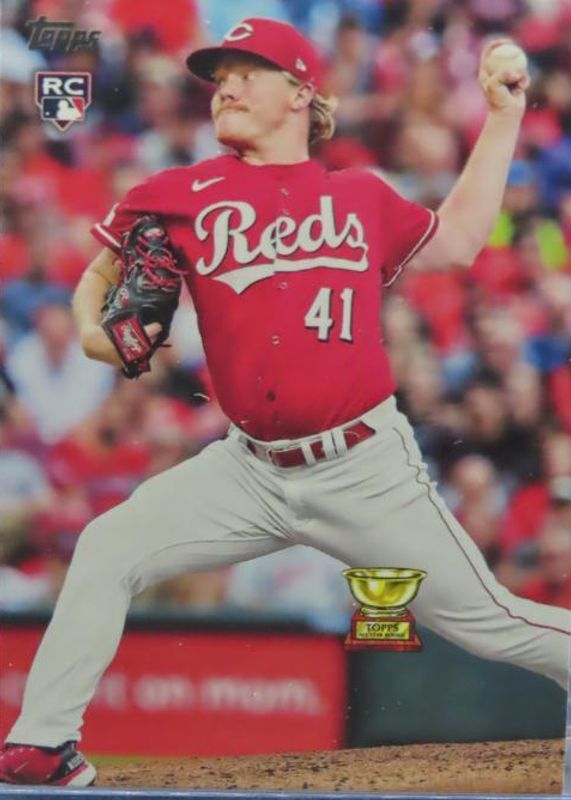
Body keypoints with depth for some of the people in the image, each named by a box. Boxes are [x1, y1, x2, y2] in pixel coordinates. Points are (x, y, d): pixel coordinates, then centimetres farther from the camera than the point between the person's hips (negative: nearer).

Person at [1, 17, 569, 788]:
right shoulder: (184, 197, 3)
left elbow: (457, 240, 22)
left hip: (367, 471, -1)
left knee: (486, 620, -1)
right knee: (108, 549, -10)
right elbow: (103, 274, 14)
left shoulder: (362, 197, 8)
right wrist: (94, 331, -9)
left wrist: (504, 120, 21)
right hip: (251, 472, 1)